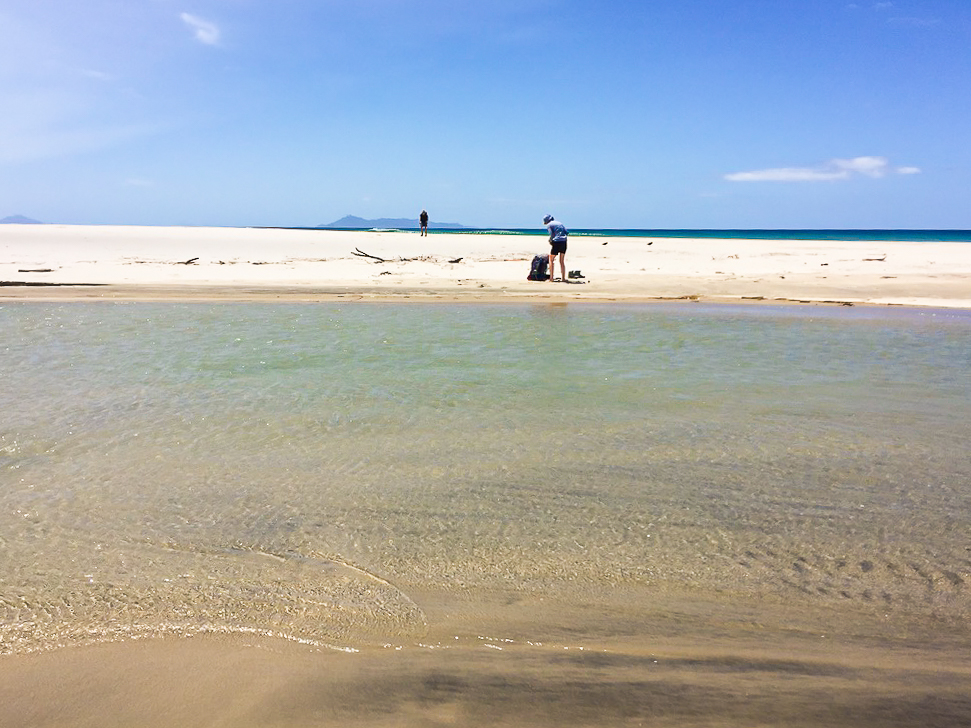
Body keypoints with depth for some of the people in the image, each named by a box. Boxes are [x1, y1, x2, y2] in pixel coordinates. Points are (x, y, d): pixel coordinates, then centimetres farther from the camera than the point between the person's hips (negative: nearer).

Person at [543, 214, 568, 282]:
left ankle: (551, 278, 4)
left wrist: (550, 242, 7)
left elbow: (552, 235, -9)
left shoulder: (549, 225, 3)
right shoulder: (559, 223, 20)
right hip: (564, 242, 5)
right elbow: (567, 232, 11)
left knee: (551, 260, 9)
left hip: (556, 243, -5)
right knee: (562, 261, 14)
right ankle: (563, 278, 11)